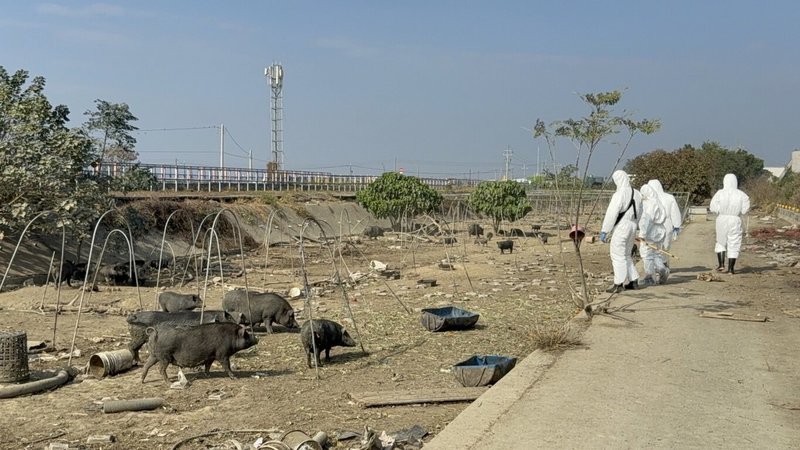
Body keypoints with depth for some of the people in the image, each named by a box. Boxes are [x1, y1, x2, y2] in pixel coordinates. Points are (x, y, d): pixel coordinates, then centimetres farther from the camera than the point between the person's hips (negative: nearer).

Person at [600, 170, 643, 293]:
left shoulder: (620, 194, -16)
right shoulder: (636, 194, 8)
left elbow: (611, 214, -17)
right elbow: (639, 213, 14)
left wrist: (604, 231, -14)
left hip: (621, 227, -8)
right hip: (632, 227, 8)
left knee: (617, 255, -2)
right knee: (626, 255, 19)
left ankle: (618, 284, -1)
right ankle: (633, 280, 21)